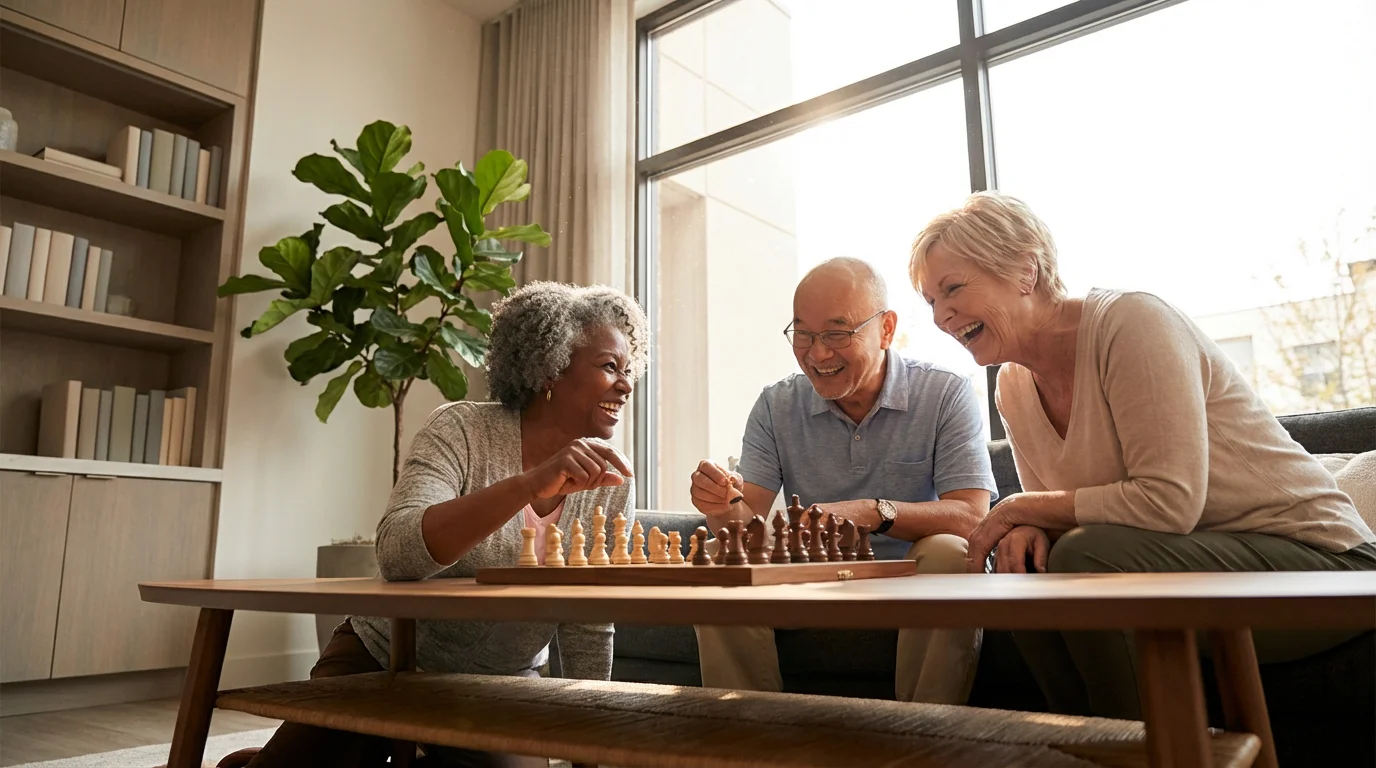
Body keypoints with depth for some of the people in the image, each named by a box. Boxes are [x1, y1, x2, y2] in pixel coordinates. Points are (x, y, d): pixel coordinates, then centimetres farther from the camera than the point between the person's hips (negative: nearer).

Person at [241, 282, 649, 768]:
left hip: (500, 692, 3)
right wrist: (532, 482, -44)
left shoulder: (611, 488, -9)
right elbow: (396, 556, -34)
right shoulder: (461, 431, -18)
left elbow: (588, 635, -3)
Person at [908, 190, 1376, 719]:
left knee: (1083, 557, -28)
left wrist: (1021, 507, -17)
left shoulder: (1130, 320, -20)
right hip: (1191, 558, 7)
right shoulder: (1015, 386, 3)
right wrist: (1026, 527, -16)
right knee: (1022, 563, -12)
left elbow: (1169, 502, -27)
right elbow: (1052, 508, 8)